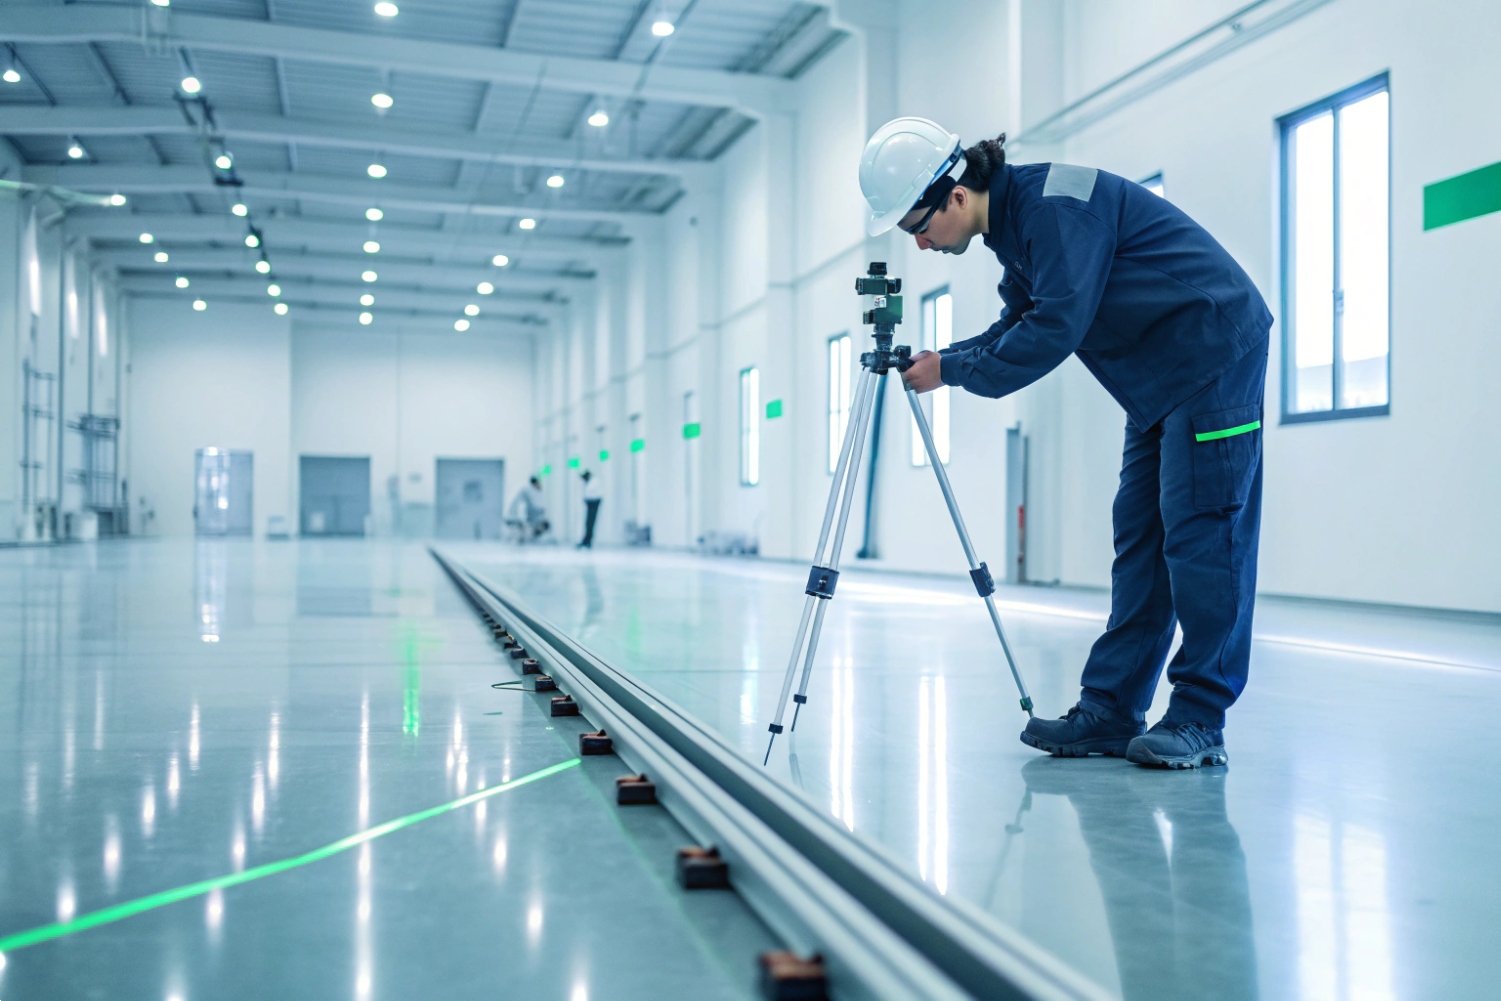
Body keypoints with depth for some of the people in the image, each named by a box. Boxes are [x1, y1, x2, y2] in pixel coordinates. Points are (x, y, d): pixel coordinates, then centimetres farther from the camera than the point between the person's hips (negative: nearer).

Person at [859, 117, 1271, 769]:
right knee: (1138, 540, 6)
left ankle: (1199, 722, -2)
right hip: (1158, 377, 10)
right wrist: (942, 359, 0)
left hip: (1214, 355, -10)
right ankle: (1110, 711, 9)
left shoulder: (1056, 205, -23)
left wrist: (950, 370, -17)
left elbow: (1055, 330, -27)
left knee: (1200, 537, -9)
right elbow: (1020, 322, 15)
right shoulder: (1012, 220, 7)